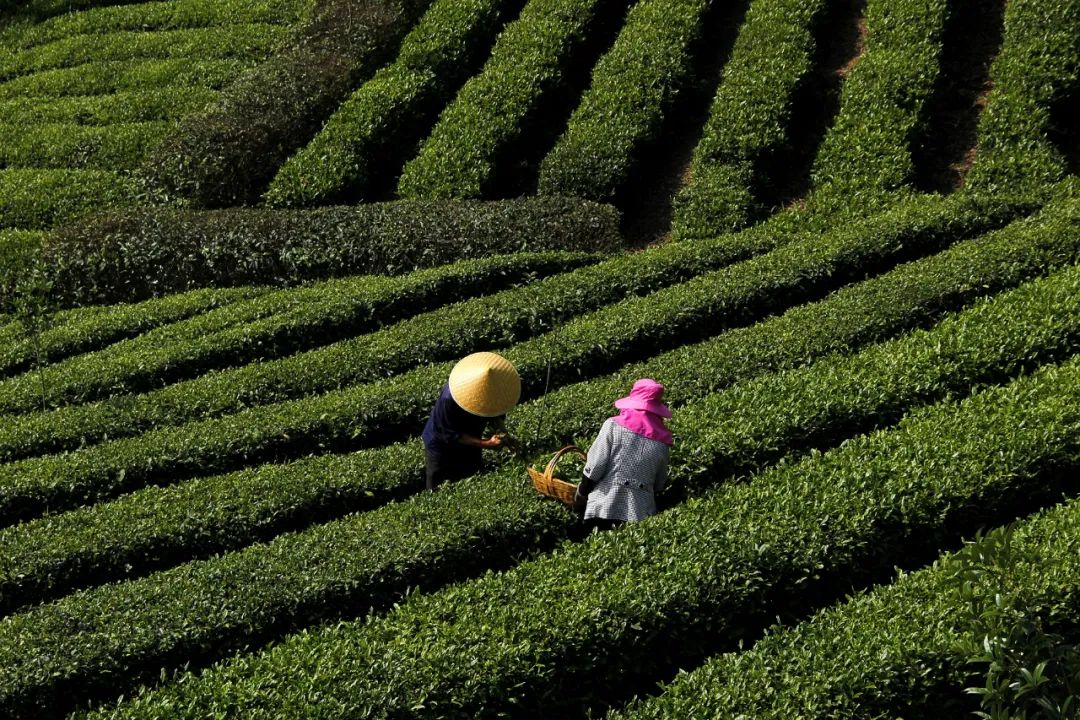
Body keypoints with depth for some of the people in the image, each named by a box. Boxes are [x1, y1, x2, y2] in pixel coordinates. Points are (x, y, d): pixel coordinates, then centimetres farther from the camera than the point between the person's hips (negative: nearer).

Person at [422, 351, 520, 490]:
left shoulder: (491, 388, -22)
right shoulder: (448, 400, -38)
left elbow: (497, 411, -3)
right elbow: (451, 436, -30)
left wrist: (499, 428, -26)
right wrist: (486, 443, -38)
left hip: (471, 443, 5)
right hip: (442, 446, -5)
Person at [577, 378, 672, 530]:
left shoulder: (613, 426, -3)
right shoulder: (663, 440, 7)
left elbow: (595, 467, -5)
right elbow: (659, 485, 15)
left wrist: (581, 491, 11)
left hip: (605, 510, -2)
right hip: (641, 514, 2)